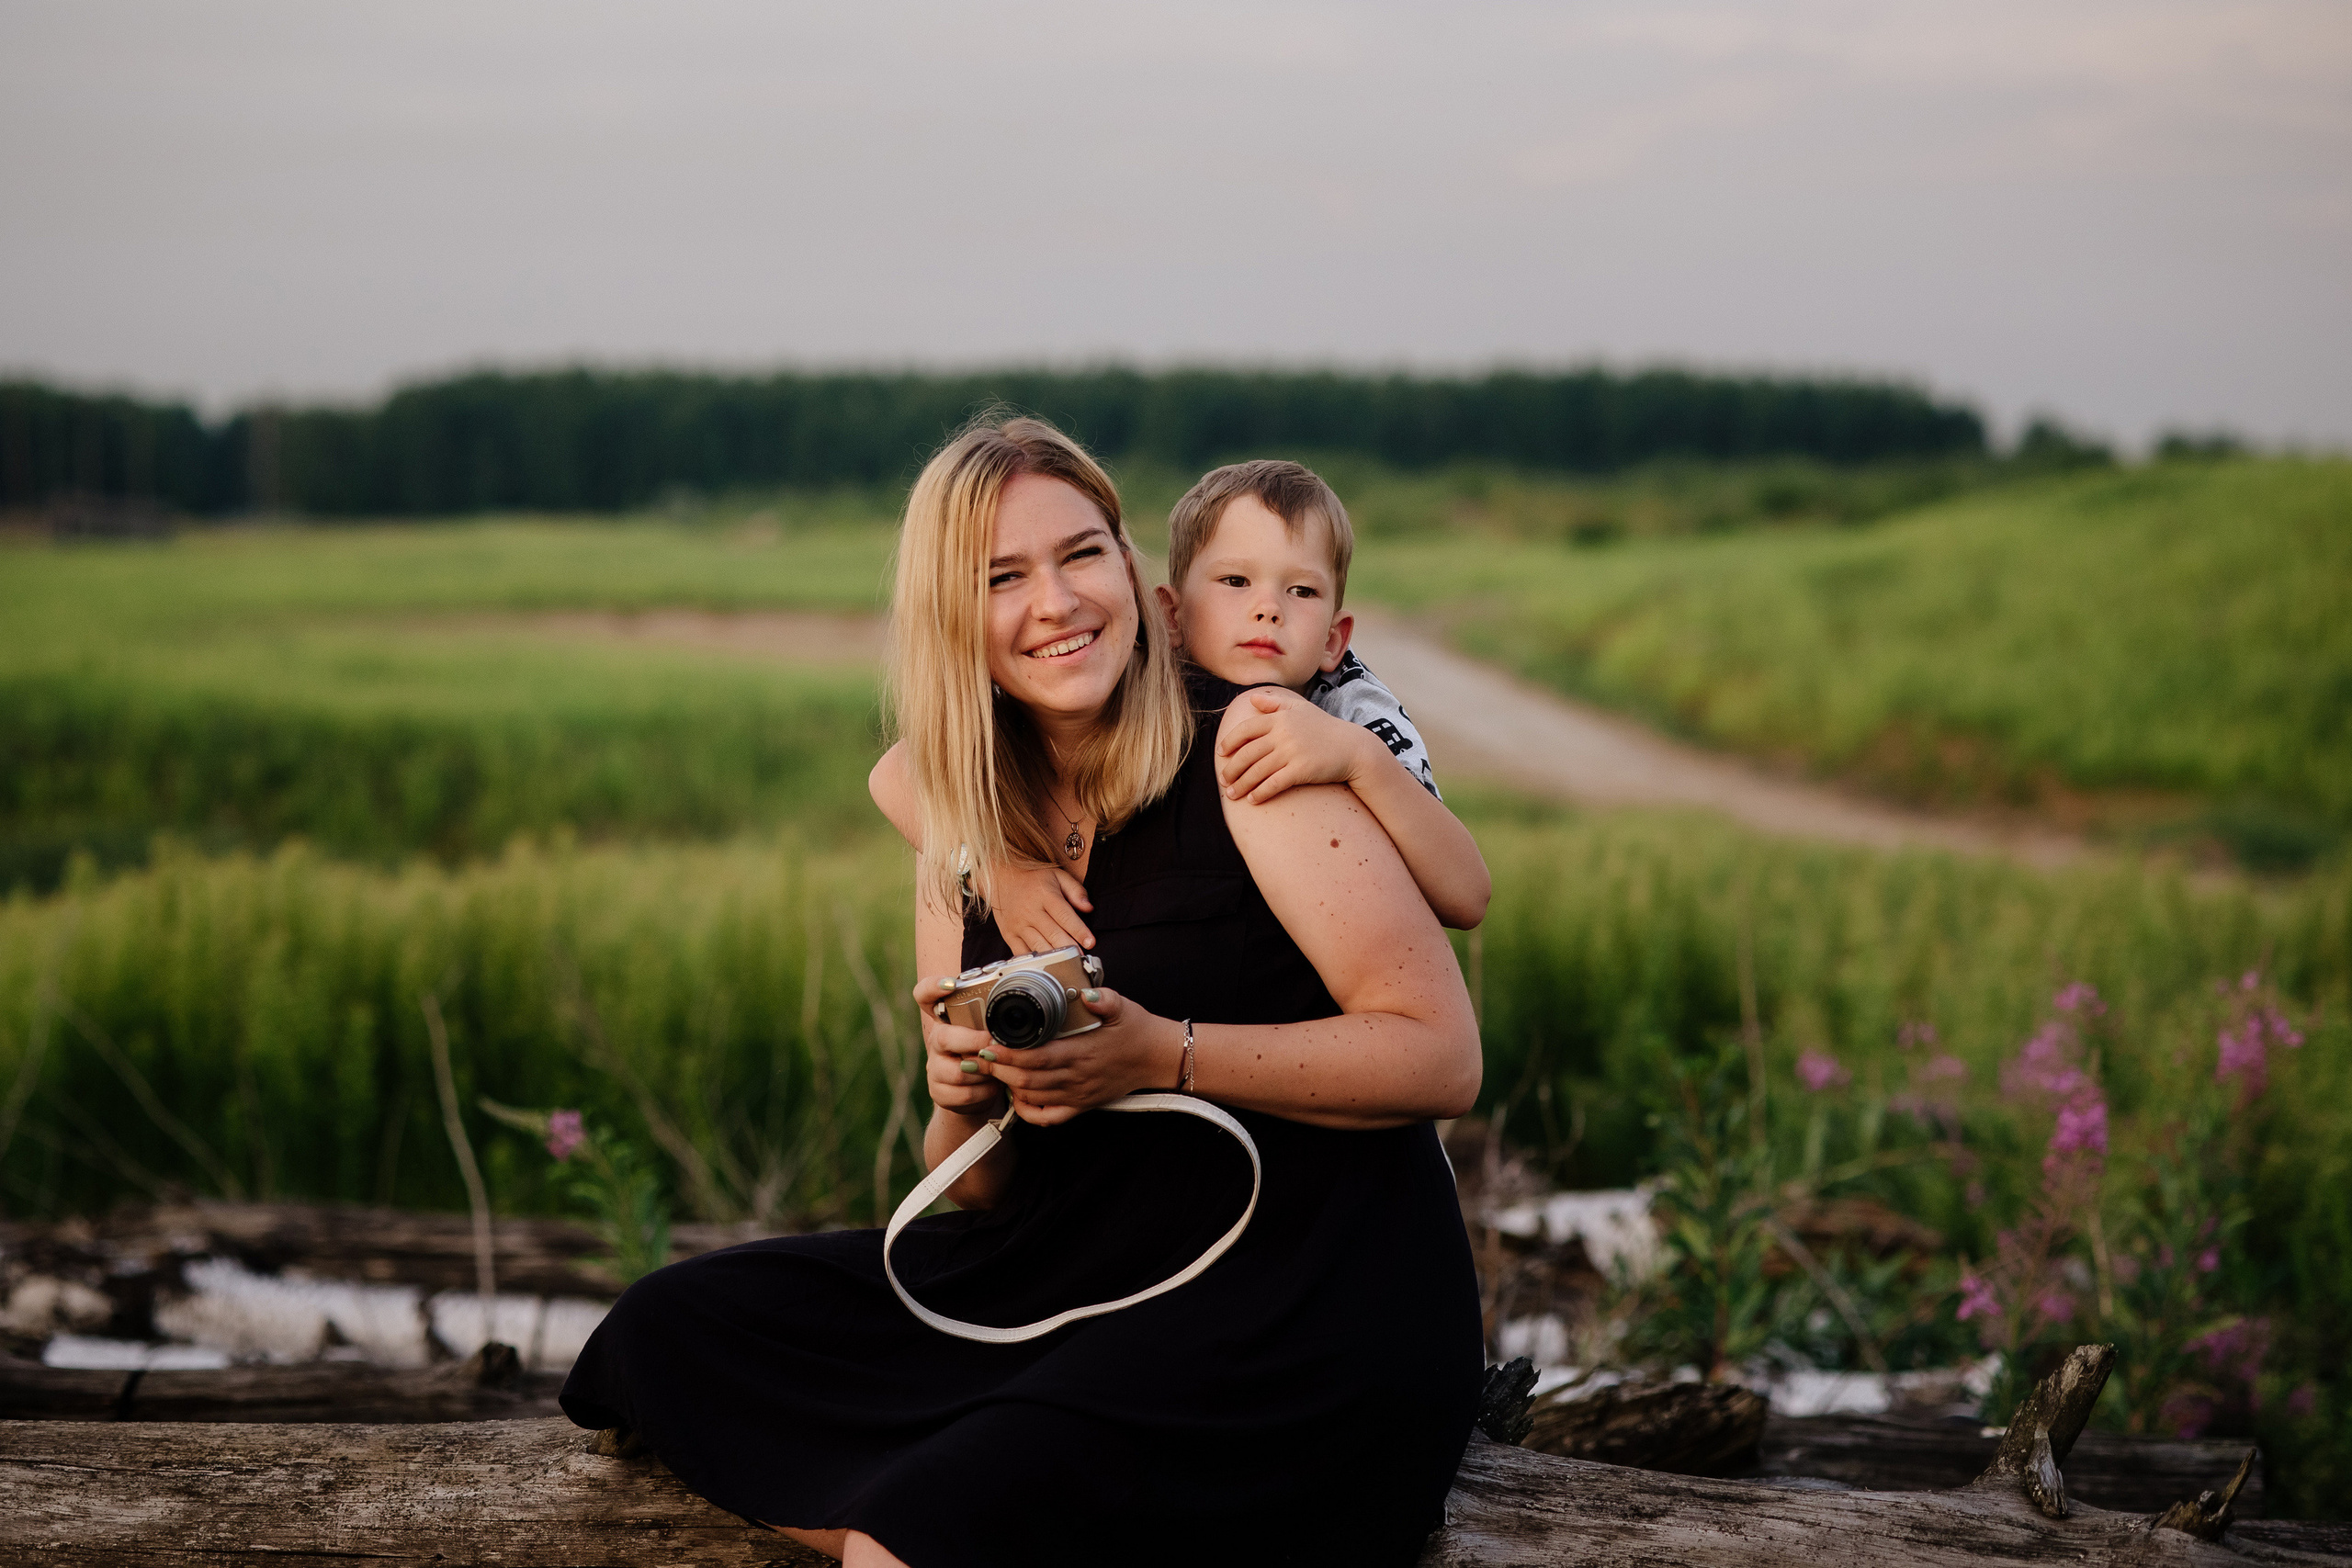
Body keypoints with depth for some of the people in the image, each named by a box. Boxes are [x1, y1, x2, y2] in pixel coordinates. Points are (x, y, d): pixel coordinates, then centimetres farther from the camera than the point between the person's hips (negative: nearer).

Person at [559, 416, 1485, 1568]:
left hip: (1311, 1306, -7)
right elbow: (987, 1189, 16)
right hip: (1084, 1277, 7)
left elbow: (1442, 1058, -13)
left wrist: (1164, 1057, -22)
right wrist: (962, 1101, -8)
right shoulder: (965, 850, 10)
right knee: (673, 1327, -4)